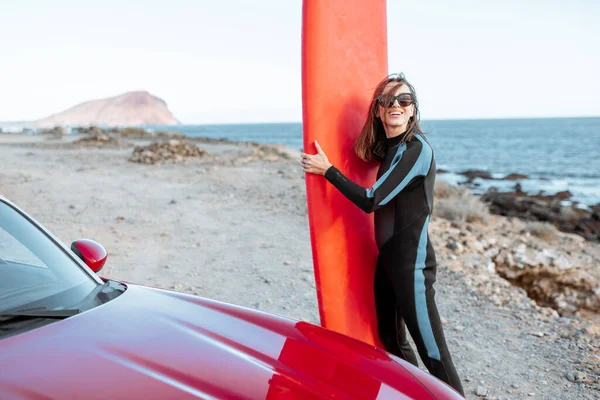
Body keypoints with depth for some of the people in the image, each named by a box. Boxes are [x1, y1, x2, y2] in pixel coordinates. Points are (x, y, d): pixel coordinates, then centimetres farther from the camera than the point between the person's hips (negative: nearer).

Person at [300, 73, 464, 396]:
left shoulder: (416, 149, -18)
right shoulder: (389, 148, 9)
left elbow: (371, 200, -21)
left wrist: (326, 170, -12)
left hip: (411, 262, -9)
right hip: (387, 257, 9)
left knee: (431, 350, -4)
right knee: (390, 340, 20)